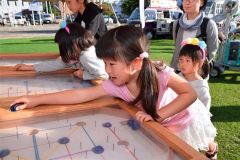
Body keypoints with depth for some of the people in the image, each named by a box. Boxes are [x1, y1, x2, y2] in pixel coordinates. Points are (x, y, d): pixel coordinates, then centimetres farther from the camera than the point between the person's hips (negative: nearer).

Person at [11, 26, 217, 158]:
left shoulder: (159, 73, -38)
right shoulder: (116, 85, -26)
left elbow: (190, 94, -35)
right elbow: (81, 95, -24)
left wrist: (158, 114, -43)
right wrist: (37, 100, -24)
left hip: (181, 121, -3)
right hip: (156, 126, 4)